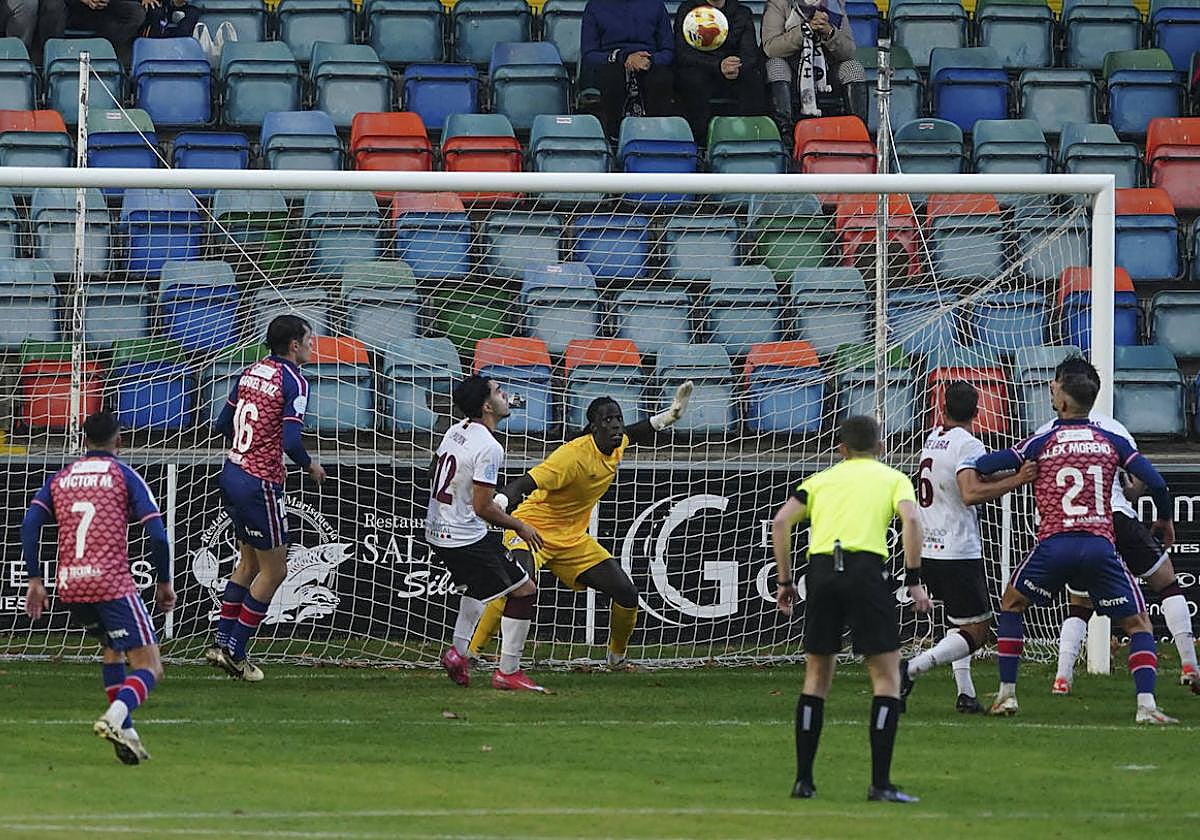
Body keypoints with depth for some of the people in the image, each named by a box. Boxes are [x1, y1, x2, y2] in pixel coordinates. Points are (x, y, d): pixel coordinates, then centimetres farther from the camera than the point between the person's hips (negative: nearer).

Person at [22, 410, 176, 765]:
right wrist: (164, 582, 7)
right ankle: (116, 716, -33)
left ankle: (125, 731, 21)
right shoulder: (123, 475, 4)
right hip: (112, 583, -5)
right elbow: (157, 532, -4)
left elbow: (29, 525, 4)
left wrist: (35, 581, 5)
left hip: (69, 586, 5)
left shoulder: (60, 479, 16)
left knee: (111, 646, 31)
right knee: (150, 667, -4)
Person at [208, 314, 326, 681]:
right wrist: (310, 467, -3)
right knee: (274, 571, 3)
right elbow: (291, 441, -21)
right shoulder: (292, 381, -15)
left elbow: (223, 424, 14)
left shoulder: (250, 372, 8)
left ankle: (223, 643, 19)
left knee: (249, 562, 20)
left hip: (232, 473, 8)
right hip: (260, 483, -8)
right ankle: (234, 651, 4)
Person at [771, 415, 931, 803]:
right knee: (886, 675, 3)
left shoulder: (820, 479, 23)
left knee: (817, 675, 16)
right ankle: (880, 783, -5)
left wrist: (784, 581, 14)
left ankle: (803, 780, 15)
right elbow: (911, 519, -3)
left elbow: (781, 522, 10)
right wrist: (913, 580, -2)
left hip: (820, 569, 3)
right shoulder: (893, 478, 16)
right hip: (865, 568, -3)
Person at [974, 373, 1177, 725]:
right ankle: (1146, 705, -9)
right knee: (1138, 623, 10)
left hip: (1054, 544, 0)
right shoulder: (1111, 442, 11)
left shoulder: (1042, 442, 7)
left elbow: (983, 466, 1)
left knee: (1011, 603, 25)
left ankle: (1007, 693, 20)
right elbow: (1155, 483, 6)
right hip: (1100, 544, 0)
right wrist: (1164, 520, 24)